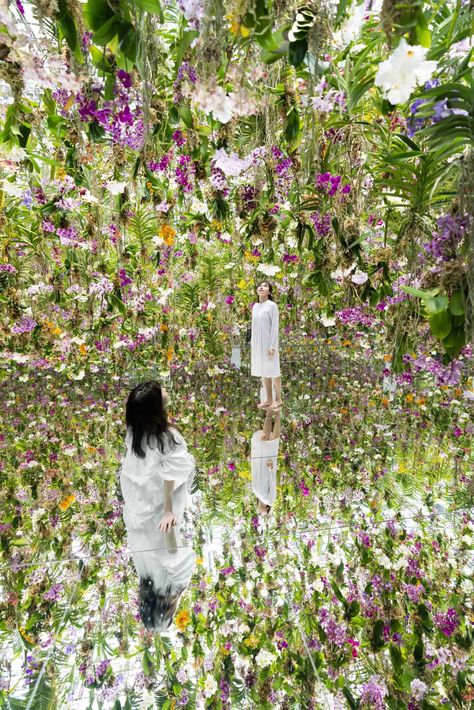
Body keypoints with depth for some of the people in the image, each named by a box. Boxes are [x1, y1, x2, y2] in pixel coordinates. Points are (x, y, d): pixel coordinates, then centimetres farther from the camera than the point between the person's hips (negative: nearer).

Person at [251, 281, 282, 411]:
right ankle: (269, 399, 21)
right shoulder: (255, 306, 12)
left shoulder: (272, 305, -7)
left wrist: (272, 345, -17)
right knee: (264, 371, 11)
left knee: (273, 370, 1)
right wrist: (252, 344, 12)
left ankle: (278, 400, 11)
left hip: (269, 343, -7)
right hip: (258, 344, 7)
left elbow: (275, 327, -12)